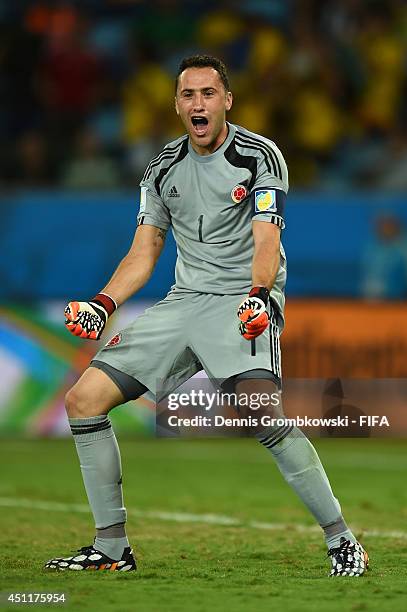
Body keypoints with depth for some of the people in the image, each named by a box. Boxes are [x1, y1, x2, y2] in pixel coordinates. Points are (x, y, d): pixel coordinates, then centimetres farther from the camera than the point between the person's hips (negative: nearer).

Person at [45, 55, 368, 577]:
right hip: (184, 300, 6)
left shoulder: (259, 155, -6)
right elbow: (143, 252, 15)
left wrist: (258, 294, -35)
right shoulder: (164, 168, 11)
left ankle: (340, 538, -20)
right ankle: (111, 548, 5)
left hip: (244, 300, -6)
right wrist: (104, 303, -2)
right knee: (84, 399, -5)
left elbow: (266, 241, -16)